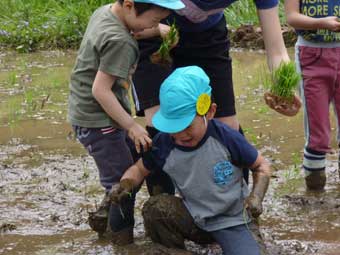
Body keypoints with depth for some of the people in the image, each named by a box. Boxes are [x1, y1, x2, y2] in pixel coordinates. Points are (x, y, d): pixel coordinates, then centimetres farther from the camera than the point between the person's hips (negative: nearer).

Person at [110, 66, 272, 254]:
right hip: (195, 220, 4)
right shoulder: (163, 144, -14)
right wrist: (125, 184, -16)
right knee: (155, 208, -25)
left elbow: (261, 166, -5)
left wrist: (256, 196, -23)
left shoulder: (227, 139, -21)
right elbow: (139, 169, 6)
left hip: (233, 222, -4)